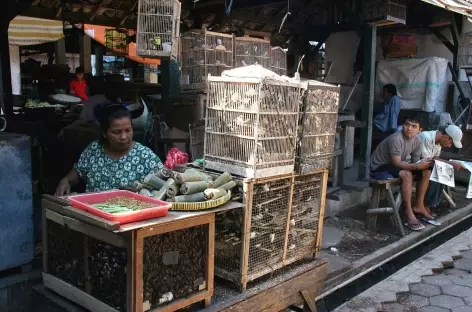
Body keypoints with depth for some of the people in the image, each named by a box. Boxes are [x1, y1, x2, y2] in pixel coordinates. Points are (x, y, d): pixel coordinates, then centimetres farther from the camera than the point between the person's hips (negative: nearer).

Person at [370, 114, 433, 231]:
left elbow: (415, 161, 4)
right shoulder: (396, 139, -28)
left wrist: (422, 164, -17)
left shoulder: (416, 140, -3)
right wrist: (418, 166, -35)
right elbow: (397, 163, -30)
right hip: (379, 168, -9)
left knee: (426, 172, -1)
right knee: (406, 175, -33)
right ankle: (409, 213, -26)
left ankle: (419, 206, 6)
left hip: (395, 165, 9)